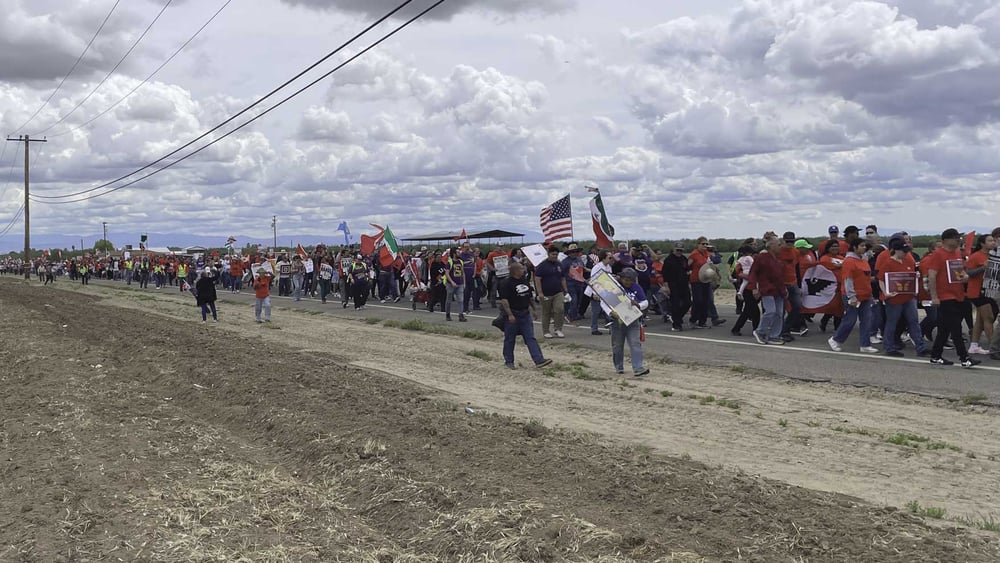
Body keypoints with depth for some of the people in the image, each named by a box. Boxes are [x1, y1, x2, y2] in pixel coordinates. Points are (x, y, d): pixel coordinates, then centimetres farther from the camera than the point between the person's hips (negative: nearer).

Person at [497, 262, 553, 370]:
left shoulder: (525, 281, 10)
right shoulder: (506, 282, -13)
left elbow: (530, 297, 20)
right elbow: (504, 300, -18)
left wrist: (534, 310, 19)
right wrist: (509, 314, -23)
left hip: (525, 314, 6)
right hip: (512, 315, -6)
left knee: (531, 338, 0)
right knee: (510, 339, 6)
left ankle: (539, 360, -6)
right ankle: (508, 361, 19)